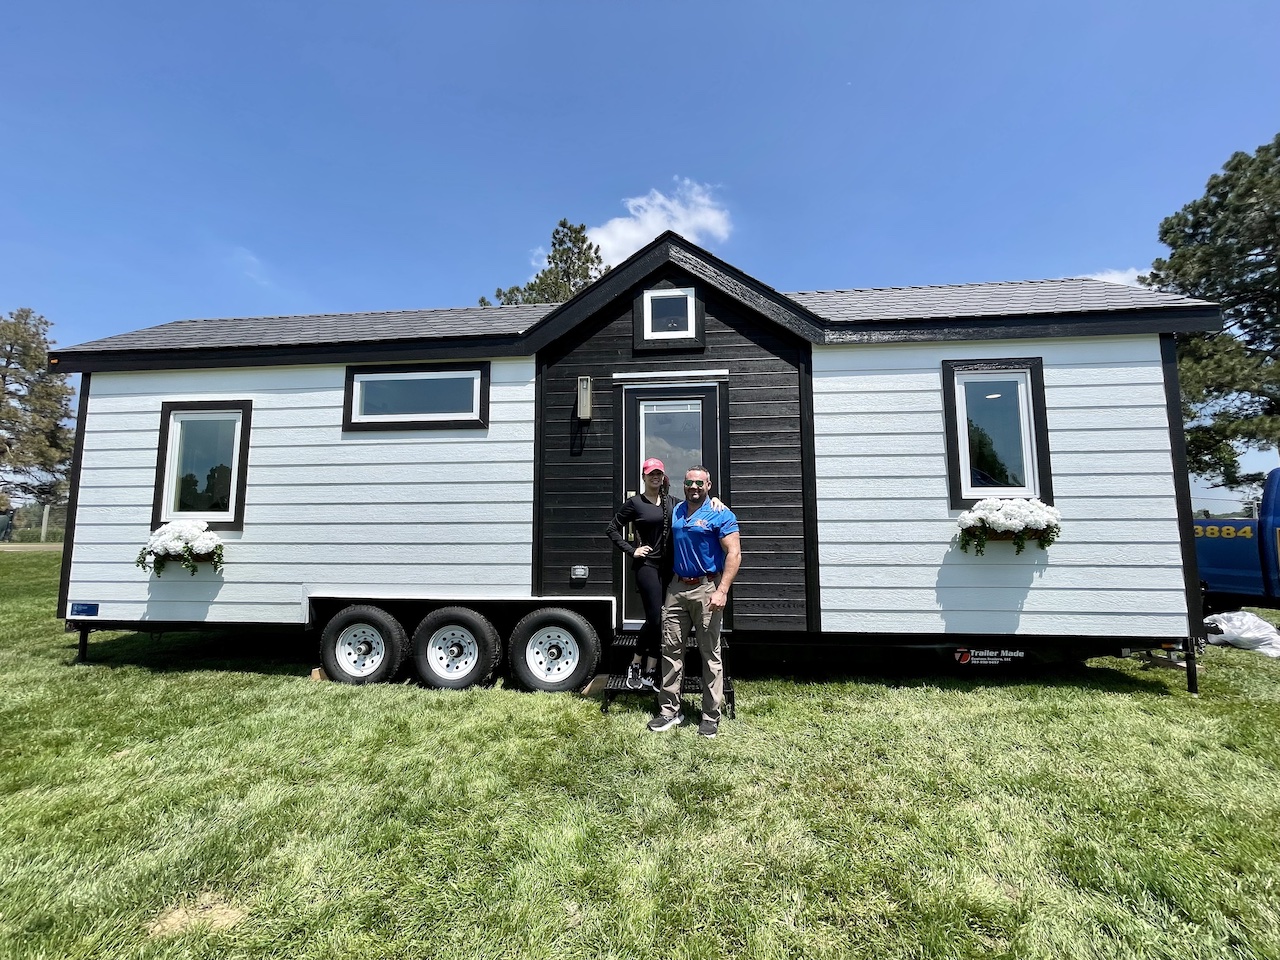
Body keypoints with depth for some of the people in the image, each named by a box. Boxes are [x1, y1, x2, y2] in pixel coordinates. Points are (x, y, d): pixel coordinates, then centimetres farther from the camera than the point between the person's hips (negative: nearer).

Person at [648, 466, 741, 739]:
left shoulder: (720, 514, -7)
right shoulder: (676, 512, 11)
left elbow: (734, 554, -12)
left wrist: (722, 591, -20)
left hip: (706, 589, -6)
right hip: (677, 588, 6)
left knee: (710, 654, 3)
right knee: (671, 649, 9)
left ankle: (711, 716, 15)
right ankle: (669, 710, 20)